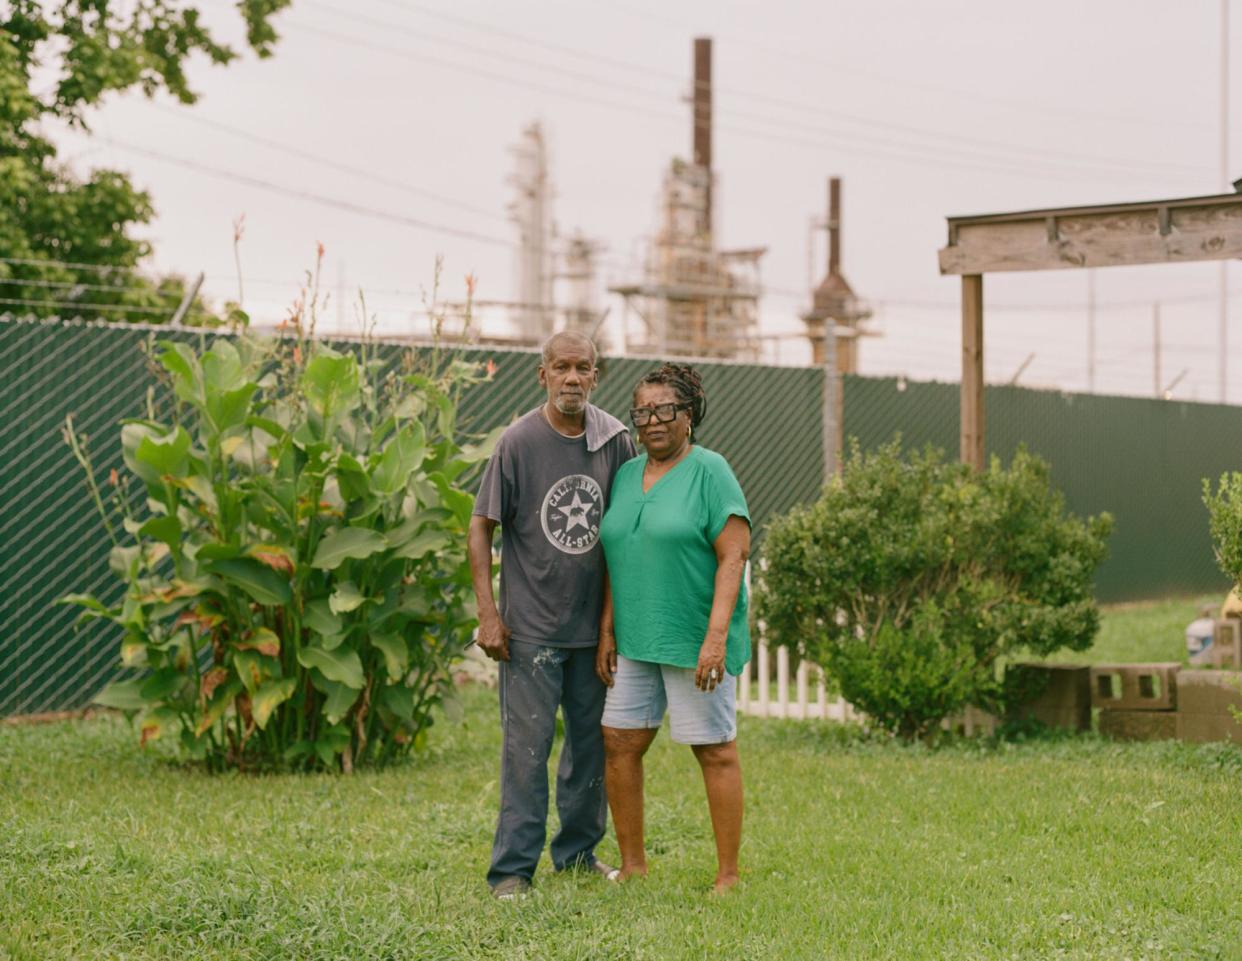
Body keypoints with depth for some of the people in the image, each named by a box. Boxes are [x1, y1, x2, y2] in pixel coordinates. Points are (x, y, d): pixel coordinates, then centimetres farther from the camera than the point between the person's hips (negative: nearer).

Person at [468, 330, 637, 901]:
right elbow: (480, 526, -6)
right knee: (527, 745, -4)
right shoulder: (519, 441, -10)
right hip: (531, 624, -5)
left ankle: (578, 851, 29)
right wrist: (488, 613, -11)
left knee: (592, 741, 14)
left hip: (594, 622, 5)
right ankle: (513, 868, 2)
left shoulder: (614, 440, 1)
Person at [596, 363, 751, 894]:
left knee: (715, 751, 0)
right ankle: (633, 864, 17)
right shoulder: (626, 475, 11)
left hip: (695, 642, -7)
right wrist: (607, 631, 10)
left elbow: (734, 555, -14)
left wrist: (717, 636, -21)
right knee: (619, 743, 5)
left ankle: (728, 877, 7)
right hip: (637, 641, 7)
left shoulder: (709, 472, -9)